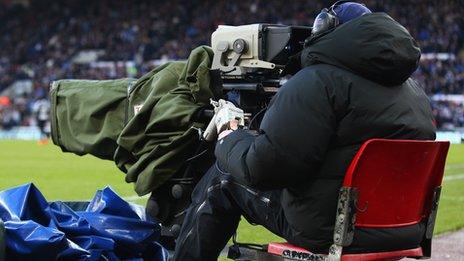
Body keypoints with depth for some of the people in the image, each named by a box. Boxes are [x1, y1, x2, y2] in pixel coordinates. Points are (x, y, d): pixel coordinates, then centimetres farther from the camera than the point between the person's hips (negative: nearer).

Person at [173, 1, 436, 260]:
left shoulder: (319, 80, -13)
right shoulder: (416, 90, 12)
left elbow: (265, 166, -19)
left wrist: (230, 141, 2)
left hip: (331, 232, -8)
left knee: (222, 177, 10)